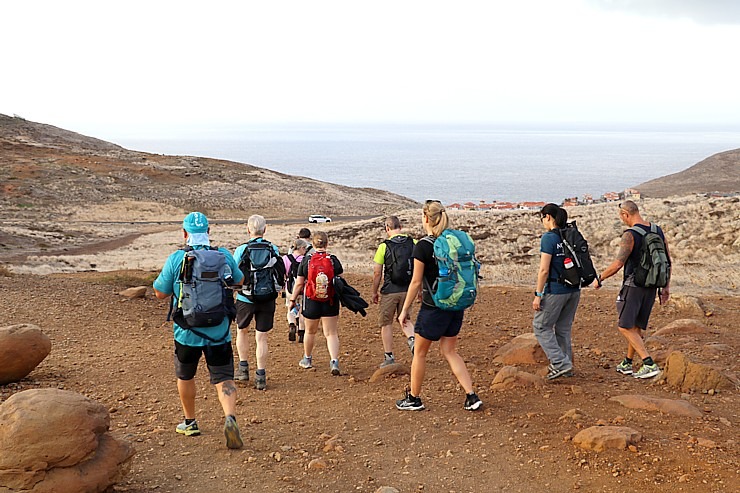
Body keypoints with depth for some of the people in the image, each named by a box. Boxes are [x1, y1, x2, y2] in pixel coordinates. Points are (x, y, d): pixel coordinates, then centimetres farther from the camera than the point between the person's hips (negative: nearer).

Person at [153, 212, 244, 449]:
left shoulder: (176, 259, -10)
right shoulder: (224, 256, -4)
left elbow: (160, 293, -2)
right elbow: (239, 280, 15)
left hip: (187, 331, 0)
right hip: (219, 331, 0)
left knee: (185, 376, 21)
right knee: (224, 379, 2)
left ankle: (190, 422, 34)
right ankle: (230, 418, -23)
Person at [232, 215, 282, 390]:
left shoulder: (241, 249, -8)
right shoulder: (274, 249, -1)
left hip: (246, 298, -1)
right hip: (267, 299, 1)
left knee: (242, 330, 22)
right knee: (261, 337, 6)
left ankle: (243, 367, 23)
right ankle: (261, 376, 5)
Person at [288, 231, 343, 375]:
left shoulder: (306, 260, -5)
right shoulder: (334, 260, -4)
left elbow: (299, 283, -1)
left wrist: (292, 299, 10)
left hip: (311, 302, 0)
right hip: (330, 303, 0)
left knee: (310, 331, 20)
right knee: (331, 333, 3)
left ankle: (307, 359, 37)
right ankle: (334, 361, -14)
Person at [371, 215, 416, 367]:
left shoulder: (384, 246, -9)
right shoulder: (413, 243, 0)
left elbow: (377, 273, -7)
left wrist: (374, 292, 6)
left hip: (389, 291, -3)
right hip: (407, 290, 3)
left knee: (386, 323, 11)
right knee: (405, 319, 20)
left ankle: (389, 357, 13)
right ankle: (412, 338, -10)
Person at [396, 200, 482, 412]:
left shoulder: (423, 247, -14)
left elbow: (416, 282, -13)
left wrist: (405, 310, -6)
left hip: (434, 307, -6)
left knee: (420, 353, 10)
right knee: (449, 351, 14)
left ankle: (414, 399, 21)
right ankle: (472, 397, 5)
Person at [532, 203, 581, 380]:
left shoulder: (549, 238, -14)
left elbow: (544, 270, -17)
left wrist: (538, 294, -12)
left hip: (556, 290, -8)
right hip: (574, 289, 8)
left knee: (541, 326, 5)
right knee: (563, 328, 17)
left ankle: (560, 363, -3)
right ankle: (566, 365, 22)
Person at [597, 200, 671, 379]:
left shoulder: (630, 235, -17)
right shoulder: (658, 231, 6)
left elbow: (617, 264, -20)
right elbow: (667, 261, 11)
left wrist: (600, 279, -5)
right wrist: (666, 286, 18)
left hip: (633, 286, -8)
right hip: (651, 287, 8)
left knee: (625, 327, -3)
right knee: (636, 326, 17)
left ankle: (649, 364, -14)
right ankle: (627, 364, 28)